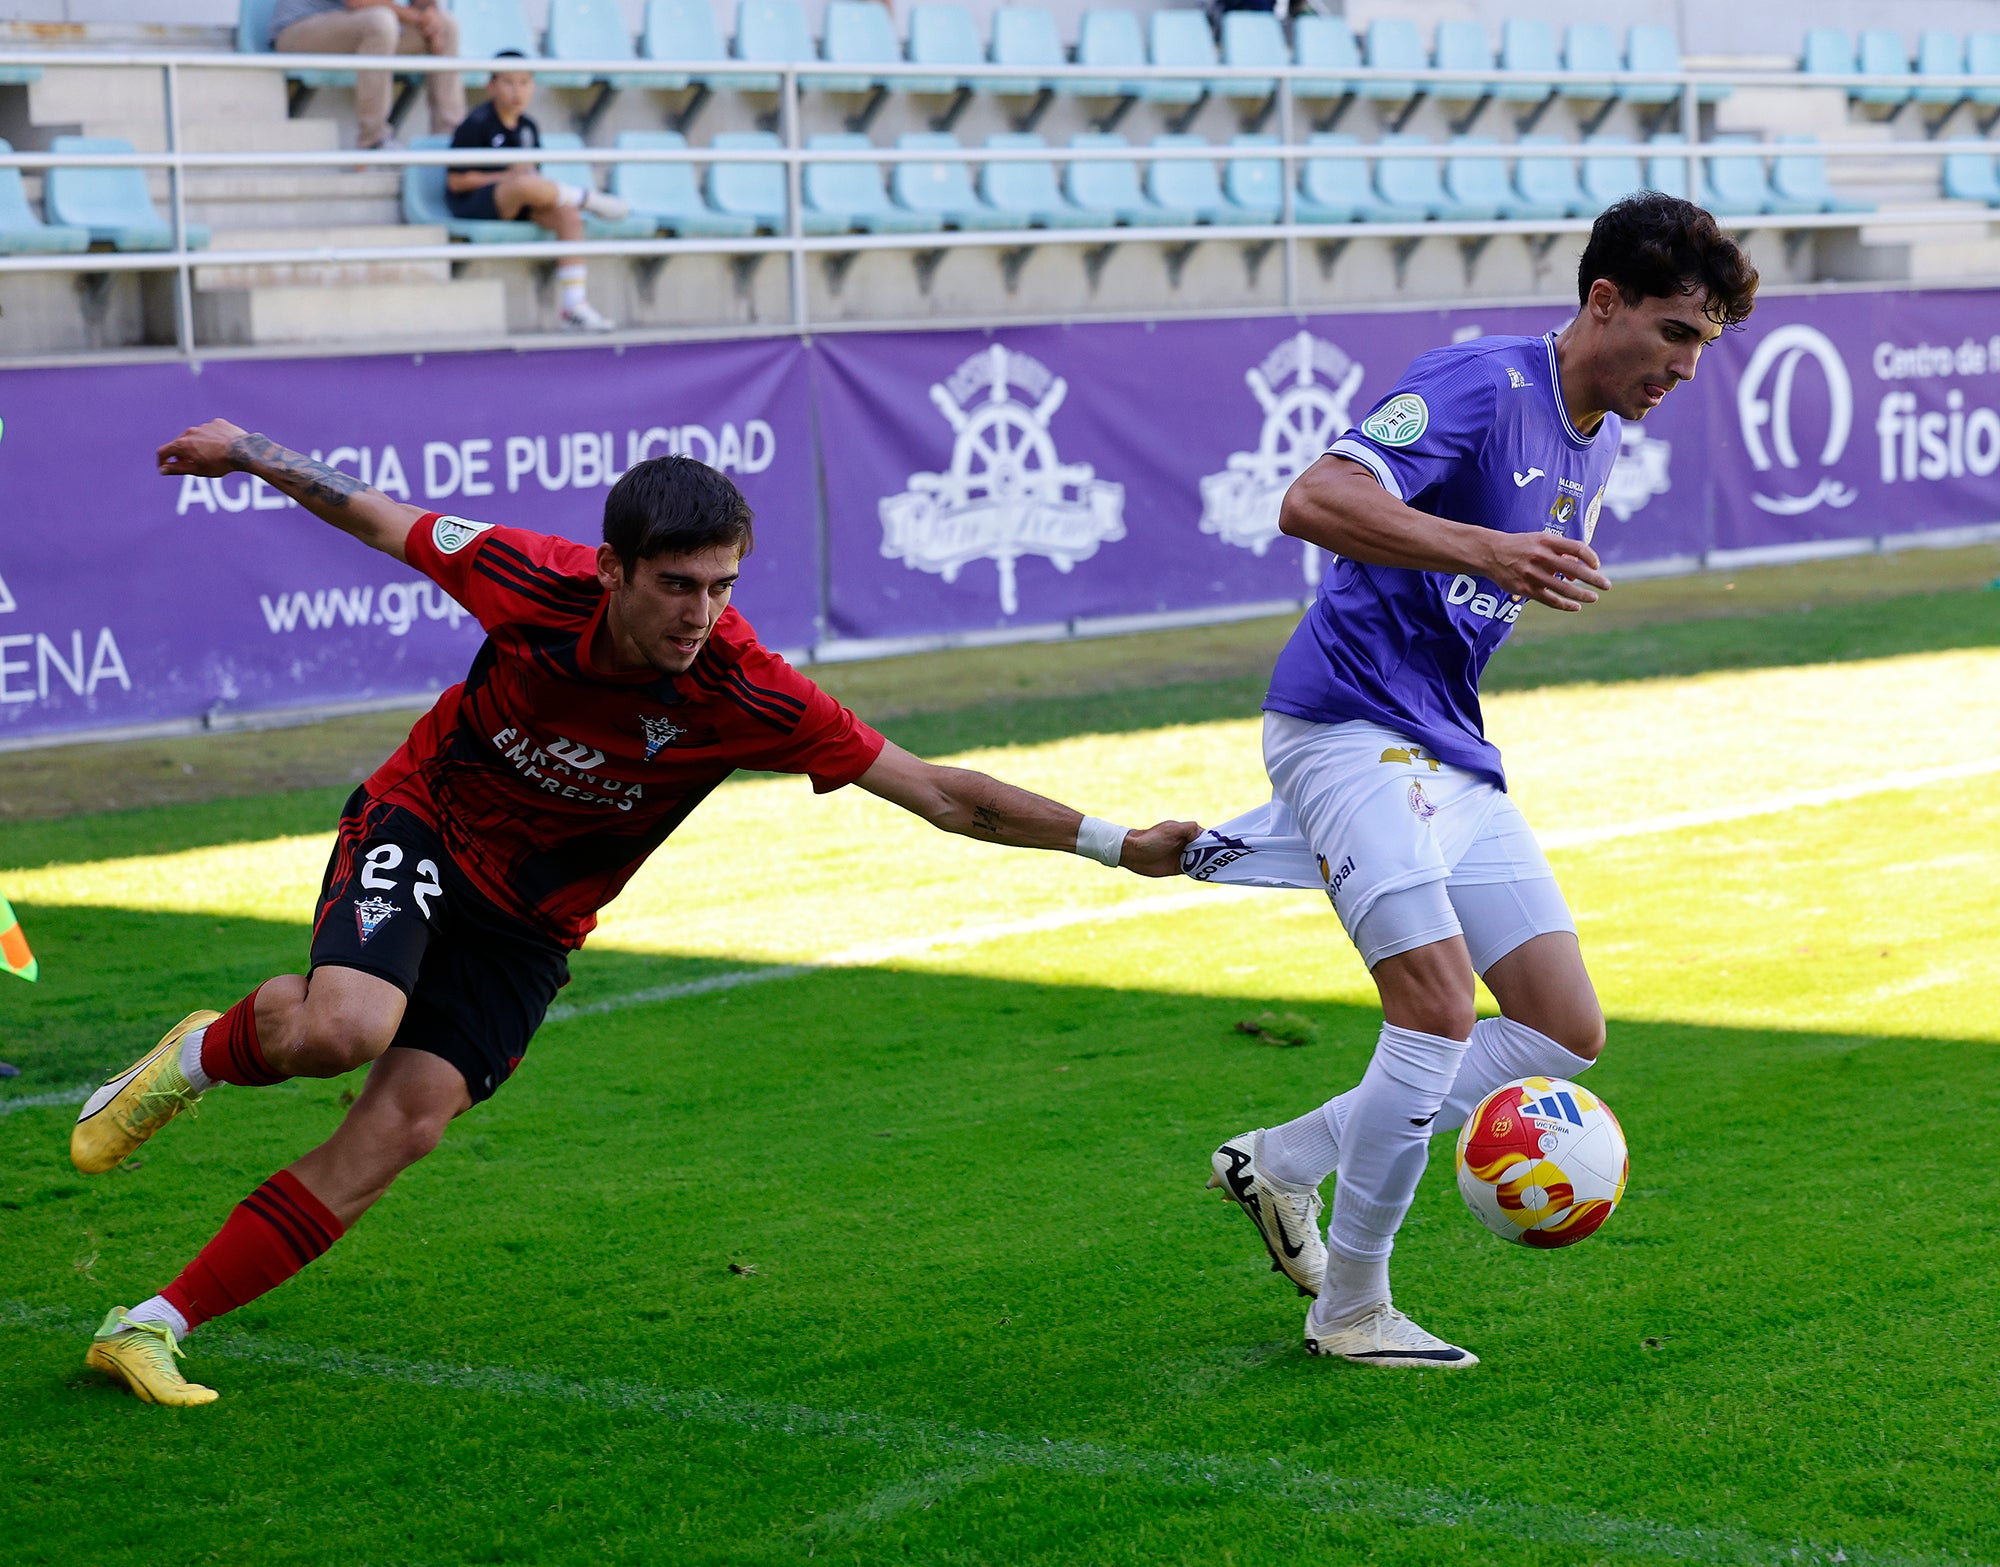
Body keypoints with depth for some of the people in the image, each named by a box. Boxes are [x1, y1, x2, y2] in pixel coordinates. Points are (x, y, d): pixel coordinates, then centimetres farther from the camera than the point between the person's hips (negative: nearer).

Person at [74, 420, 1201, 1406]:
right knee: (342, 1028, -31)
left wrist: (1118, 844, -28)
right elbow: (379, 517, -5)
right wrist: (252, 452, 6)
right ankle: (206, 1054, 5)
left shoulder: (749, 696, -25)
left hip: (531, 925, 2)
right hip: (419, 830, -2)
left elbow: (940, 794, -22)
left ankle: (157, 1326, -1)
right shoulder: (535, 584, -25)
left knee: (402, 1128, -11)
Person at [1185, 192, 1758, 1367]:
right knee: (1442, 1009, -18)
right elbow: (1315, 501, -28)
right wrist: (1486, 549, -37)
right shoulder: (1483, 384, -15)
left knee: (1568, 1032, 4)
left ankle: (1285, 1162, 15)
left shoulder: (1596, 441, 13)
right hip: (1347, 726, -9)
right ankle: (1350, 1310, -1)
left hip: (1452, 754, 9)